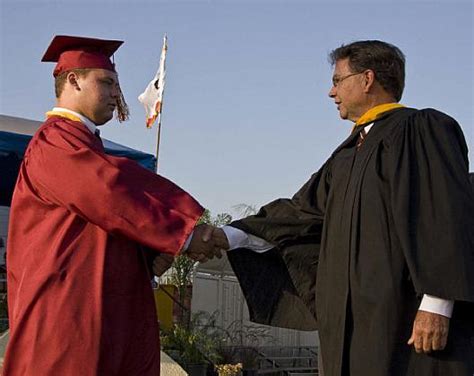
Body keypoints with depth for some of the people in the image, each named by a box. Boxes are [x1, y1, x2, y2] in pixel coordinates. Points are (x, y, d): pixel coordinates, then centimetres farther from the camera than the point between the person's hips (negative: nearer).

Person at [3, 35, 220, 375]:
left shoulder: (85, 144, 21)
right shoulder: (55, 143, -10)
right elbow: (112, 197, -19)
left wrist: (157, 248, -5)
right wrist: (182, 234, -14)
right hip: (70, 306, -9)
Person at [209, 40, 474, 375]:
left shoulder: (422, 129, -5)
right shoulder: (348, 155, 19)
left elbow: (447, 217, -14)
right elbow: (304, 211, 19)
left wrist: (436, 305, -21)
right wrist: (229, 236, 15)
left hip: (406, 314, -7)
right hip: (356, 316, 7)